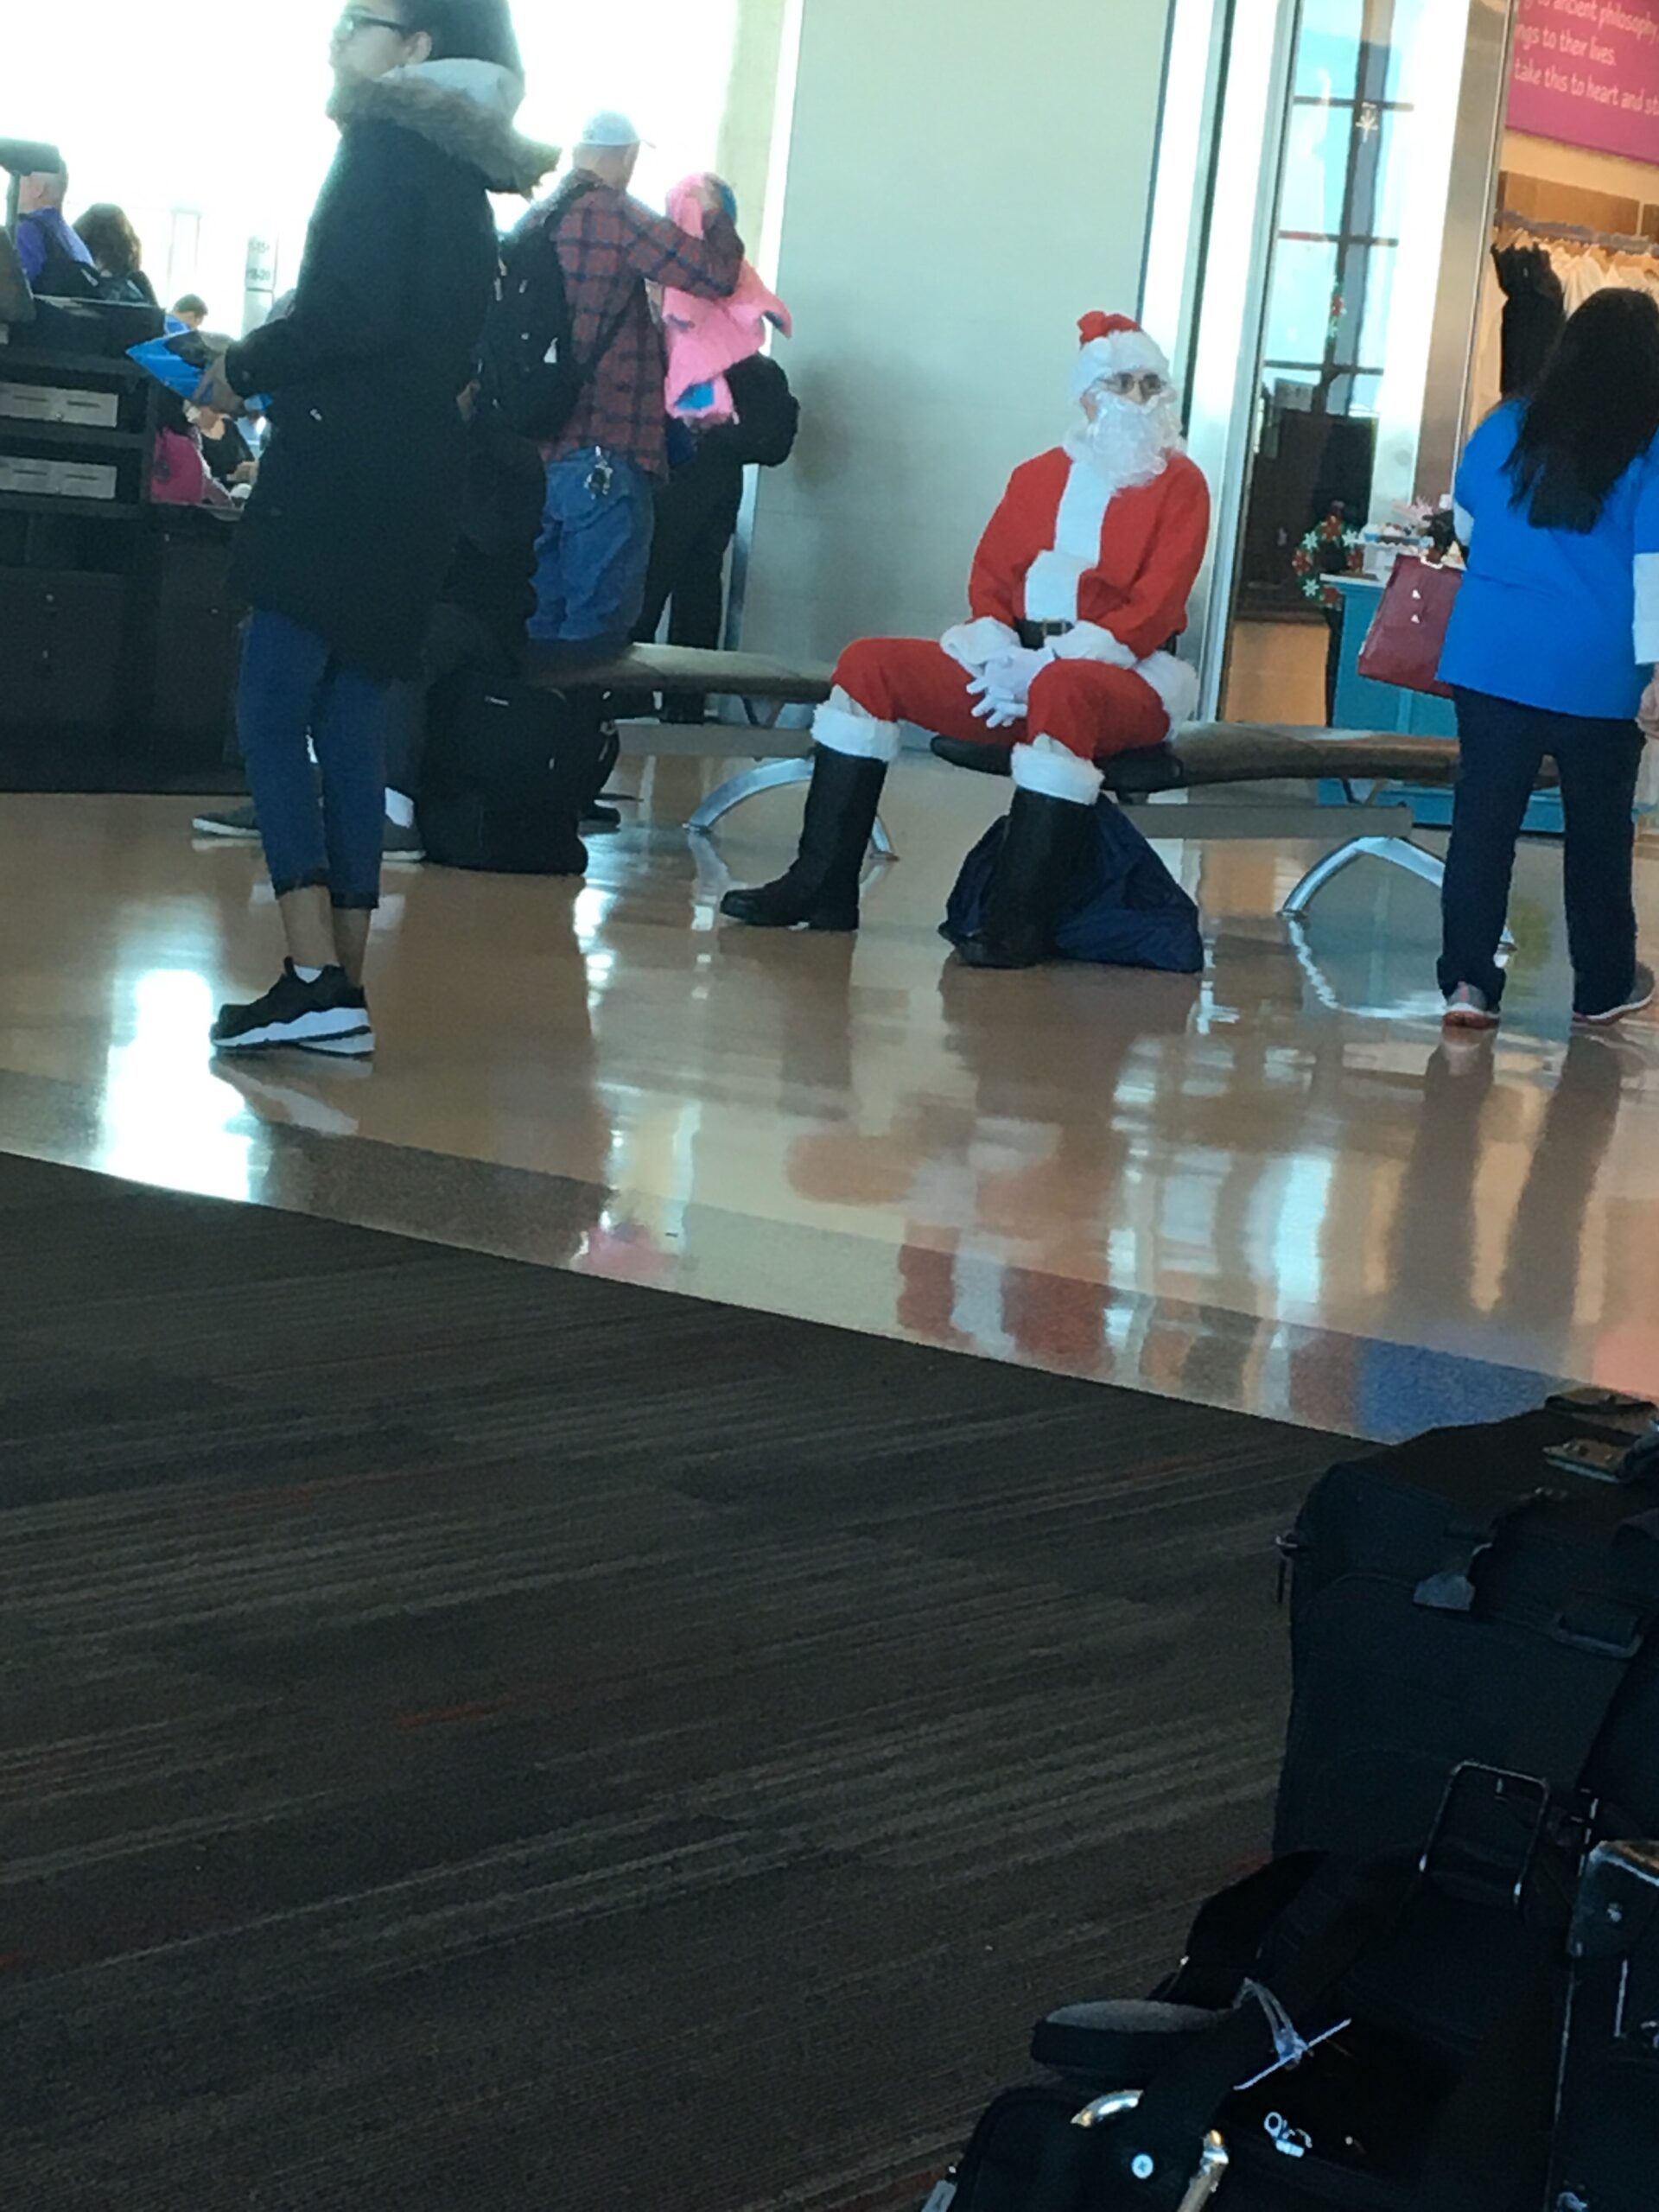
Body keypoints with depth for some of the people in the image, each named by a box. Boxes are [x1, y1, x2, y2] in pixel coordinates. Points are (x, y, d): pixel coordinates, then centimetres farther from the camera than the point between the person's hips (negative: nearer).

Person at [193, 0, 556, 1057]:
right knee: (349, 723, 9)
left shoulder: (388, 142, -7)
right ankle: (342, 988, 7)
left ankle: (317, 980, -16)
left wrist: (244, 367, -4)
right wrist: (276, 372, 15)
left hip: (347, 470, -9)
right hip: (413, 474, 9)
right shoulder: (460, 170, 18)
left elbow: (353, 308, -18)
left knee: (273, 715, -8)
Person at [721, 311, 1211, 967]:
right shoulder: (1039, 476, 17)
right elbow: (990, 576, 11)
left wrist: (1059, 658, -22)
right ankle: (822, 883, -15)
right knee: (869, 662, -9)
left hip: (1122, 676, -6)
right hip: (1015, 666, 6)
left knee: (1061, 690, -42)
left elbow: (1155, 606, -11)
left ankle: (1020, 919, -44)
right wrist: (997, 645, -12)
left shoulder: (1179, 484, 1)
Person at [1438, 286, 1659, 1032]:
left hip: (1492, 657, 2)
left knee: (1483, 819, 5)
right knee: (1599, 829, 13)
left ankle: (1467, 979, -2)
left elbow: (1466, 524, 19)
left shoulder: (1506, 429, 4)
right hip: (1597, 673, -2)